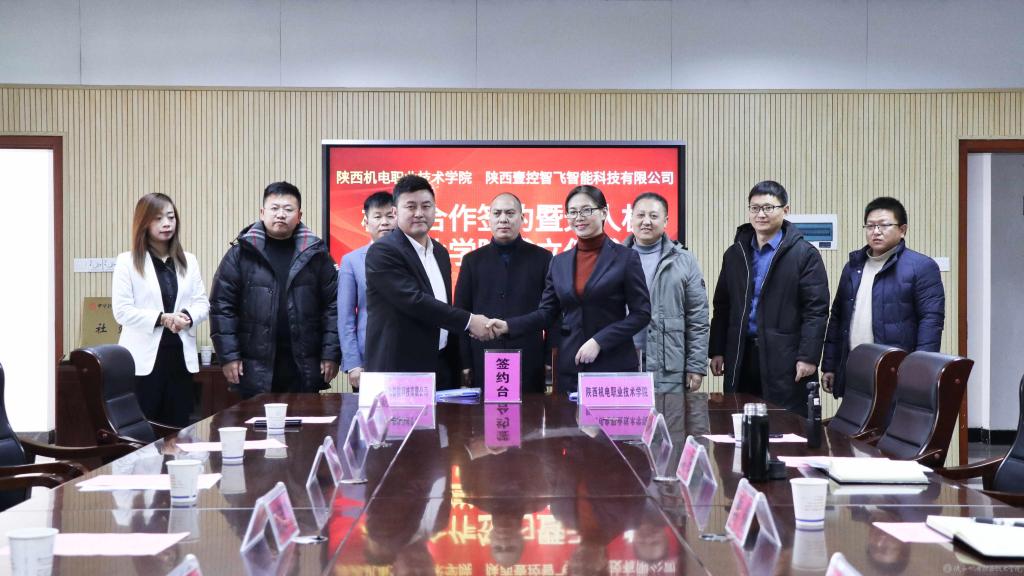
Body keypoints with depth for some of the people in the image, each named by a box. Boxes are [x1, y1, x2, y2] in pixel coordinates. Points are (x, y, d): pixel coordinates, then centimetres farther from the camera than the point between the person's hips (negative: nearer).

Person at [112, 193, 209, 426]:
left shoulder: (188, 261, 14)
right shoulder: (127, 261, 0)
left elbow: (203, 303, 9)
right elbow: (122, 311, -7)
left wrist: (188, 317, -14)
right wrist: (162, 318, -19)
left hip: (180, 355, 4)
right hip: (144, 358, -4)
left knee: (178, 427, 6)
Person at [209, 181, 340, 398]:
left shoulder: (315, 253, 5)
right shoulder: (241, 253, 2)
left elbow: (332, 306, 4)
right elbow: (222, 306, 1)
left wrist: (331, 355, -2)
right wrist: (228, 355, -5)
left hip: (305, 368, 1)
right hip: (255, 368, -1)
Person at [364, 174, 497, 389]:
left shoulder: (440, 253, 15)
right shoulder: (382, 251, -11)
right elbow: (414, 301, -21)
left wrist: (456, 368, 18)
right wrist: (469, 321, -17)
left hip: (442, 368, 7)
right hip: (399, 371, -7)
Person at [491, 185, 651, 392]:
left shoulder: (626, 258, -2)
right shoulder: (559, 262, 10)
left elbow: (641, 314, -5)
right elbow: (547, 312, 10)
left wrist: (599, 341, -14)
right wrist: (508, 326, -6)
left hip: (614, 363, -3)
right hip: (570, 367, 3)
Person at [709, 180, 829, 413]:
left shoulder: (804, 254, -2)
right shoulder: (734, 254, 14)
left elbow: (816, 310, -7)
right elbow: (722, 307, 17)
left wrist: (808, 357, -14)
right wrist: (716, 351, 10)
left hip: (785, 359, -4)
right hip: (741, 358, 5)